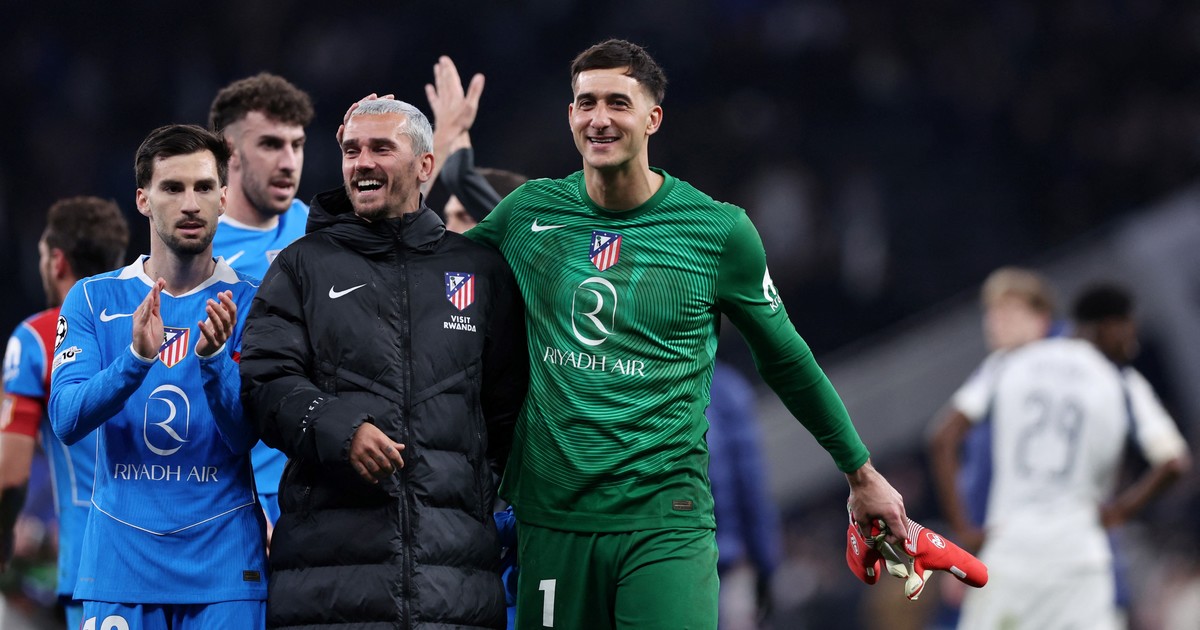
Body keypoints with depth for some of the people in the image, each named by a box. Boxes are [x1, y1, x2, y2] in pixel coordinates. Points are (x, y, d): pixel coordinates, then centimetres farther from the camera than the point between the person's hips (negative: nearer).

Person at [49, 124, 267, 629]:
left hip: (222, 563, -1)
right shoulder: (94, 300, 4)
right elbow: (66, 420, -8)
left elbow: (247, 435, -7)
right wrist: (136, 358, -25)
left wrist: (213, 358, -25)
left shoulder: (249, 304, 2)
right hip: (120, 560, 1)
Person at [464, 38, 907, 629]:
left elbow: (785, 360, 12)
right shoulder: (528, 213, 5)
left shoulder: (719, 231, 0)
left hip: (665, 524, -3)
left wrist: (861, 474, 20)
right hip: (550, 519, 3)